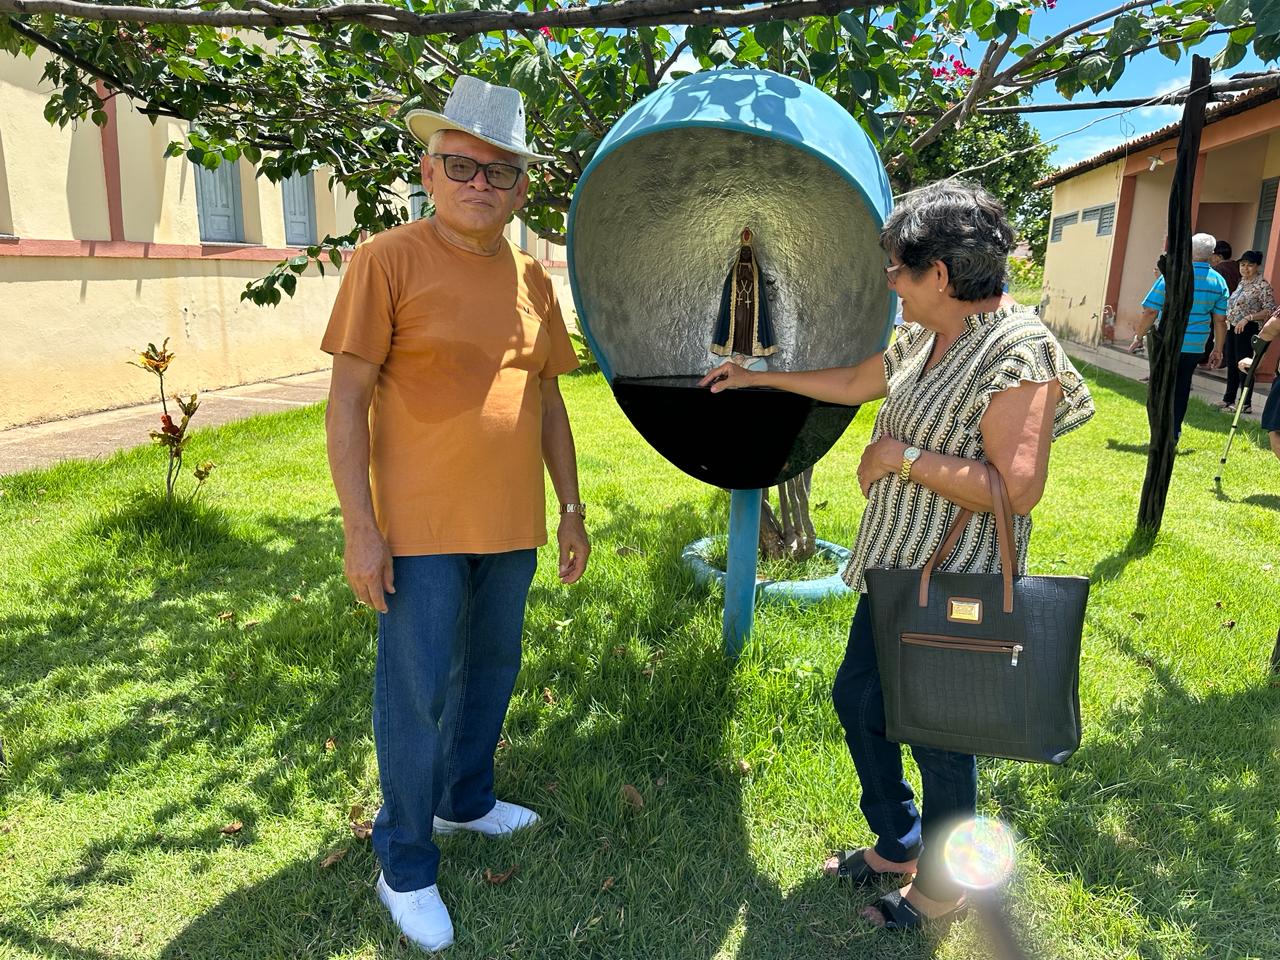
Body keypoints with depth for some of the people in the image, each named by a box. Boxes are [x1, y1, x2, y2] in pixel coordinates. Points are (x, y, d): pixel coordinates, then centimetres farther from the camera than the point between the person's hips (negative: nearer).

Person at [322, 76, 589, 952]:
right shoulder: (389, 261, -8)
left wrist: (571, 508, 12)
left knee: (493, 672, 19)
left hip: (512, 524, 6)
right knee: (419, 698, 4)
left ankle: (467, 801, 42)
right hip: (423, 527, -5)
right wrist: (361, 529, -14)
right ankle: (405, 867, 23)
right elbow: (347, 399, -10)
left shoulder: (532, 279, 8)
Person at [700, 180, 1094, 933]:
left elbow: (1018, 488, -29)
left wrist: (903, 455, -22)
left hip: (957, 590, -9)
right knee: (858, 700, 20)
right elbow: (855, 383, 21)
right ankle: (898, 843, 42)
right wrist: (759, 377, 26)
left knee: (940, 740, 9)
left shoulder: (1017, 353, -22)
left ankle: (943, 886, 35)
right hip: (895, 569, 9)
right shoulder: (923, 339, 5)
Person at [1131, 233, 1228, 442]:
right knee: (1181, 389, 15)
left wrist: (1139, 336, 1)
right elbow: (1220, 320, 7)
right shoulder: (1219, 282, 4)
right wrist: (1218, 350, 14)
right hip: (1195, 346, 4)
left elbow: (1151, 311, -12)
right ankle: (1174, 432, 22)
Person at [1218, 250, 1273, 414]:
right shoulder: (1242, 282, 14)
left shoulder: (1262, 285, -11)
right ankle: (1229, 399, 23)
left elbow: (1270, 309, -16)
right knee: (1231, 364, 13)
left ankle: (1246, 403, 1)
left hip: (1247, 330, -8)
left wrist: (1248, 318, -22)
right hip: (1232, 328, 8)